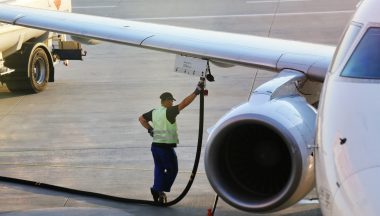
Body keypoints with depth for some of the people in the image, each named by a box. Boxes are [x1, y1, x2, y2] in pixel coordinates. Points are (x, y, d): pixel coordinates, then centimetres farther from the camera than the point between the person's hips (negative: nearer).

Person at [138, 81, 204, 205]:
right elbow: (183, 104, -22)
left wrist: (150, 129, 18)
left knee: (159, 169, 16)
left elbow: (141, 118, 21)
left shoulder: (154, 112, 8)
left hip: (155, 146, 7)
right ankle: (159, 190, -1)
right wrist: (196, 92, -21)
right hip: (166, 147, -7)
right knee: (172, 170, 8)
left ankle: (157, 191, 11)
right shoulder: (169, 112, -14)